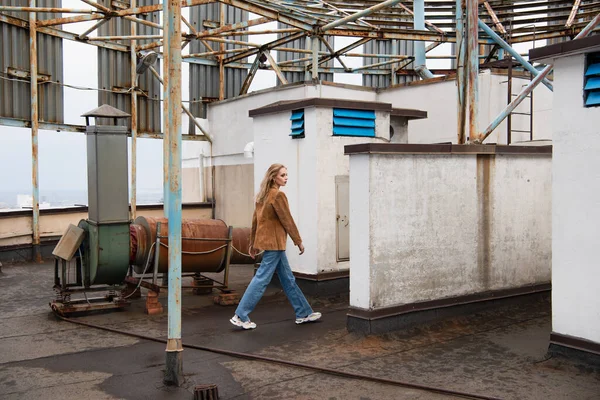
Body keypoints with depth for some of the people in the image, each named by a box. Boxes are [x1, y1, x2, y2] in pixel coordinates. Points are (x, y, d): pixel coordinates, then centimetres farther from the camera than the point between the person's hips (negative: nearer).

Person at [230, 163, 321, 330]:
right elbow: (287, 221, -13)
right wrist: (298, 241, -5)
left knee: (288, 278, 14)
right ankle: (240, 316, 0)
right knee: (262, 279, -5)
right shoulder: (278, 195, -15)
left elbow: (255, 220, 13)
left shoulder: (263, 195, 11)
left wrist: (253, 243, 18)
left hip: (265, 240, 10)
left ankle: (303, 313, 22)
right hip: (274, 242, -10)